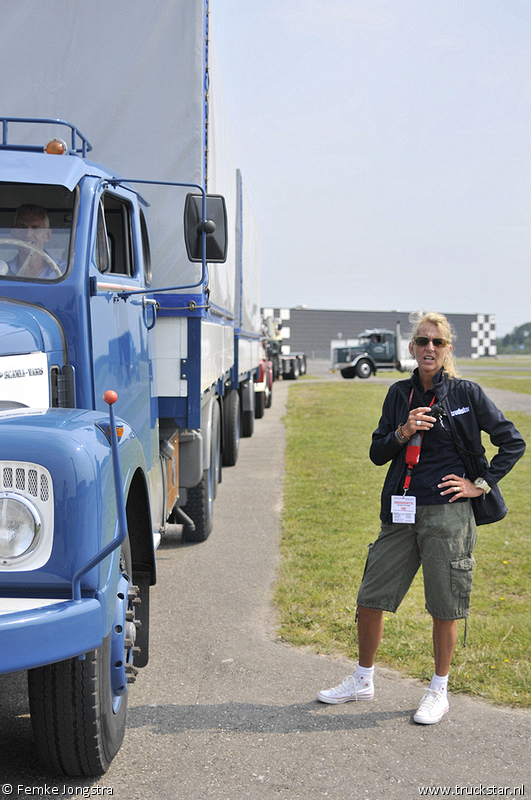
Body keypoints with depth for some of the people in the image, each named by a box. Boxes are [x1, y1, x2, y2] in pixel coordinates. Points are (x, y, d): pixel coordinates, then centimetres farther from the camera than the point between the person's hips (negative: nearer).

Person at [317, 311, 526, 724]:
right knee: (370, 597, 8)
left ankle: (439, 691, 23)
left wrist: (481, 484, -2)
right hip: (401, 512, 4)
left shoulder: (467, 393, -3)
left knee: (444, 607, 5)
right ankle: (363, 680, 27)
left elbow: (513, 442, 2)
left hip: (448, 512, -4)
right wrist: (403, 433, -9)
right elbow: (377, 453, 9)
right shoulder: (400, 394, 8)